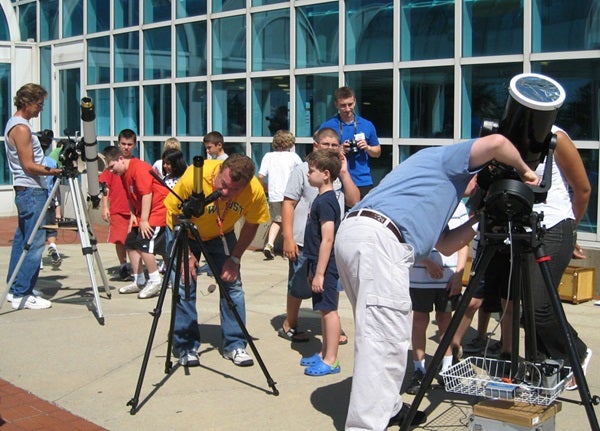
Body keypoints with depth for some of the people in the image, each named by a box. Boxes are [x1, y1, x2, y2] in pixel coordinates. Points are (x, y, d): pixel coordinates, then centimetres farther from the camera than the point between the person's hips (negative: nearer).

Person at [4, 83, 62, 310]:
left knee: (22, 240, 13)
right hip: (31, 191, -11)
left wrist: (49, 170, 19)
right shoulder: (21, 128, -16)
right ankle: (22, 294, -6)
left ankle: (14, 289, 19)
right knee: (34, 243, -8)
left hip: (26, 191, 11)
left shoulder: (14, 123, 16)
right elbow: (29, 166, -19)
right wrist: (55, 171, -21)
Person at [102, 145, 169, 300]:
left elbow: (147, 194, -23)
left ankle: (155, 281, -7)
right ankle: (139, 282, 18)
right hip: (142, 214, 11)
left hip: (158, 210, -11)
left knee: (143, 244, -19)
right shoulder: (124, 174, 10)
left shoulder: (139, 168, -19)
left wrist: (144, 220, -23)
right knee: (130, 243, 10)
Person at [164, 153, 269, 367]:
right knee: (184, 285, -9)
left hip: (222, 235, 2)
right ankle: (185, 346, 5)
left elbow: (251, 225, -9)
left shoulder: (255, 192, -30)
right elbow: (176, 217, -20)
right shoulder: (193, 178, -36)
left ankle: (234, 345, 7)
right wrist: (187, 254, -20)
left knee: (232, 283, -5)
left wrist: (234, 258, -15)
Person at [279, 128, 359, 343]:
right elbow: (288, 204, -8)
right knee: (299, 288, 7)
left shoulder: (339, 173, 11)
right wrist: (288, 239, -15)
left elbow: (355, 202, 1)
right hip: (305, 242, -4)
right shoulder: (303, 170, -4)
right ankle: (289, 325, 25)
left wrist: (344, 173, -5)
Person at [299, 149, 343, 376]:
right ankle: (324, 353, 26)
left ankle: (331, 361, 2)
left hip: (325, 266, -10)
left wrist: (319, 273, -22)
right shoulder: (322, 199, 13)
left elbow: (327, 240, -22)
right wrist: (313, 269, 23)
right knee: (324, 310, 16)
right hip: (319, 264, 10)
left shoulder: (326, 202, -18)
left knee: (329, 310, -4)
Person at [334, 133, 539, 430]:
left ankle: (388, 406, 32)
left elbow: (446, 245, 33)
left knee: (377, 336, 21)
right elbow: (496, 143, -7)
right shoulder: (449, 158, 12)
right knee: (386, 342, -11)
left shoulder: (444, 184, 37)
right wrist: (523, 170, 10)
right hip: (378, 239, -10)